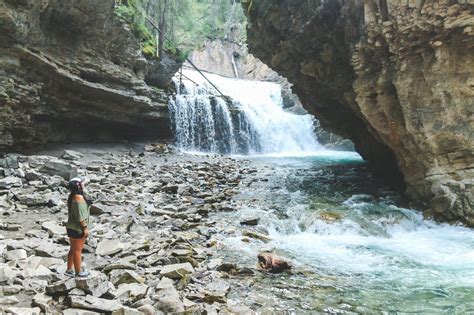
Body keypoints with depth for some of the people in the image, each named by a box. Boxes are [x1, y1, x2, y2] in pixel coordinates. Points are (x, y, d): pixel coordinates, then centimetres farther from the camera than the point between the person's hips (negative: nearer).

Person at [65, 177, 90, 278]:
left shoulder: (71, 197, 8)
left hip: (71, 227, 9)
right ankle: (78, 272, 13)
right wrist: (85, 228, -18)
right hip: (78, 229, -9)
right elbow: (80, 216, -23)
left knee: (72, 249, 18)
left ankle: (69, 270, 27)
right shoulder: (79, 198, -21)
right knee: (77, 250, 2)